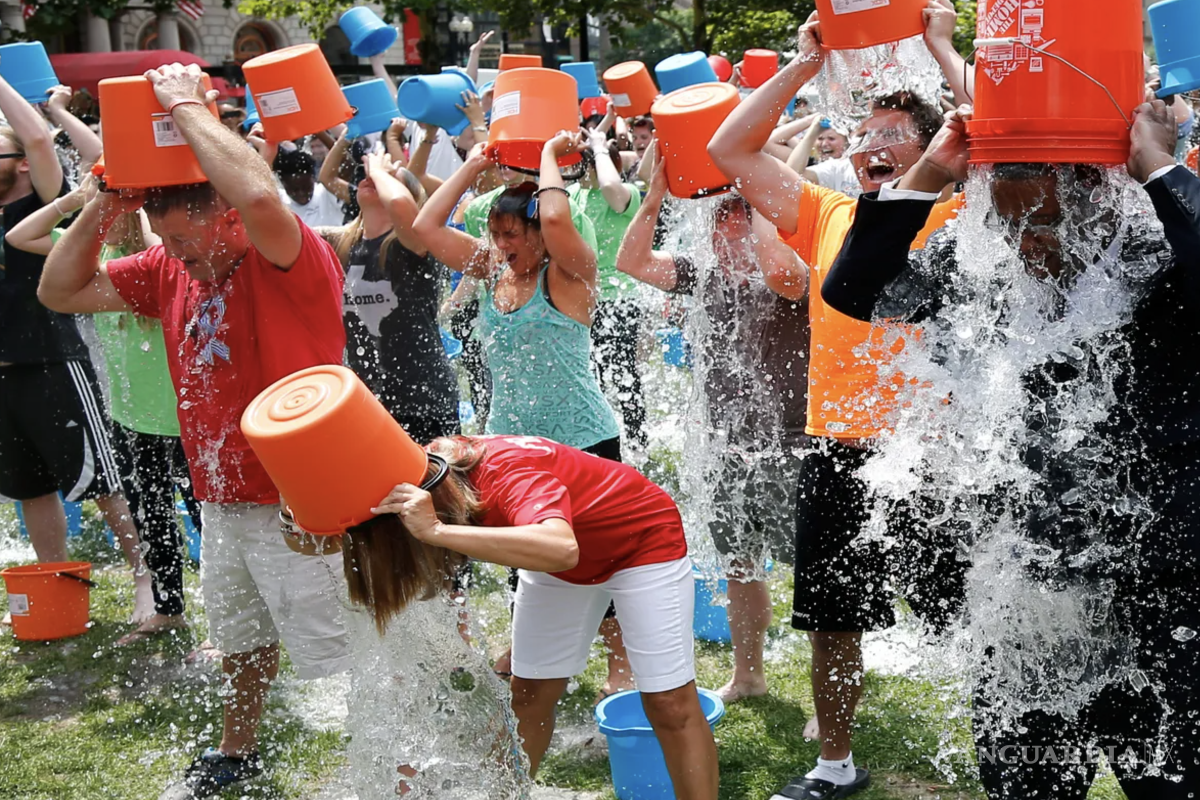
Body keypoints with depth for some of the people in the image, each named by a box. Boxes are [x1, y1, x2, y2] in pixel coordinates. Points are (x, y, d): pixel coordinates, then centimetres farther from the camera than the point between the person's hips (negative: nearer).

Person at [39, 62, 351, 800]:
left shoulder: (295, 260, -19)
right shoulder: (171, 270, 5)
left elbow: (260, 197, -42)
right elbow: (61, 291, 8)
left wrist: (187, 107, -29)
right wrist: (107, 203, -6)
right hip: (224, 500, 8)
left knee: (345, 652, 0)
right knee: (241, 638, 26)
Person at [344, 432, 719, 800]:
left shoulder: (509, 475, -41)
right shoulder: (433, 468, -20)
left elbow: (561, 549, -62)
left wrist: (436, 531, -64)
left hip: (643, 538, -7)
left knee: (670, 702, -9)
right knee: (528, 693, 6)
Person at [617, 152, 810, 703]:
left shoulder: (788, 284, -14)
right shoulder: (712, 280, 6)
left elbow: (778, 269, -40)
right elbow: (632, 261, 3)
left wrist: (754, 203, -26)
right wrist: (657, 191, -6)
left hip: (790, 456, -8)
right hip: (735, 454, 8)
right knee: (739, 565, 19)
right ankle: (747, 675, 36)